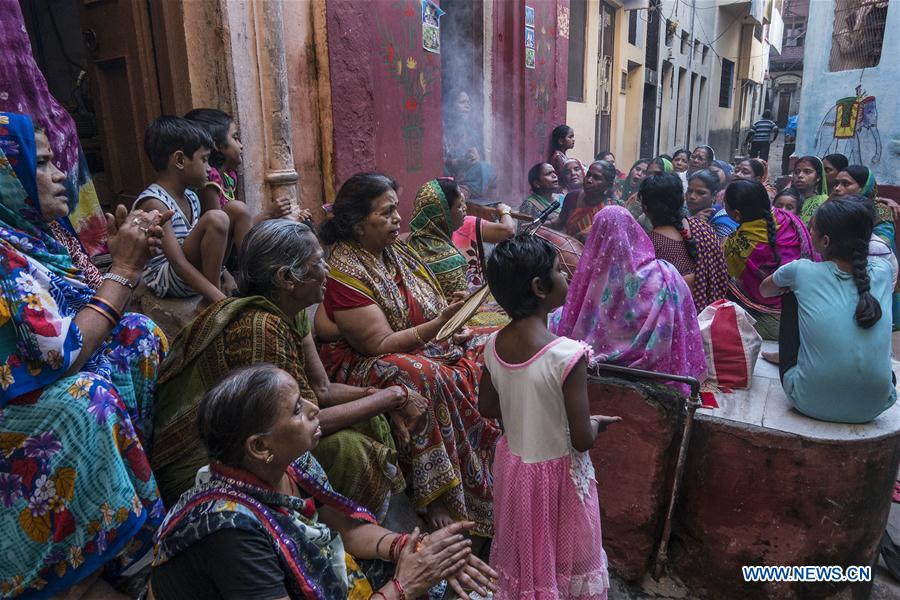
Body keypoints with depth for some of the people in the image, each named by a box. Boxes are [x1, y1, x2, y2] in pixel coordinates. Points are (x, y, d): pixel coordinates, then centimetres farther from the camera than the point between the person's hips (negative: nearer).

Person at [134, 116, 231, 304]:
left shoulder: (190, 198, 8)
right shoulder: (153, 203, -20)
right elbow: (179, 263, -28)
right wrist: (222, 302, -35)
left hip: (193, 272, 9)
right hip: (165, 280, -9)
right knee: (215, 219, -29)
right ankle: (215, 307, -22)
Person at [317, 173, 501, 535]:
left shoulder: (394, 252, 7)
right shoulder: (343, 274, -18)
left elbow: (432, 305, 14)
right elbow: (382, 345, -22)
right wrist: (439, 324, -27)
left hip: (424, 346, 8)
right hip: (364, 366, -8)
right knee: (427, 378, -36)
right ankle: (439, 496, -22)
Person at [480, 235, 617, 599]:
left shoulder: (494, 346, -11)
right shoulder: (568, 354, -29)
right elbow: (581, 440, -24)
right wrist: (596, 424, -3)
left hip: (512, 464, 5)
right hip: (557, 473, -5)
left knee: (522, 551, 27)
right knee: (562, 557, 21)